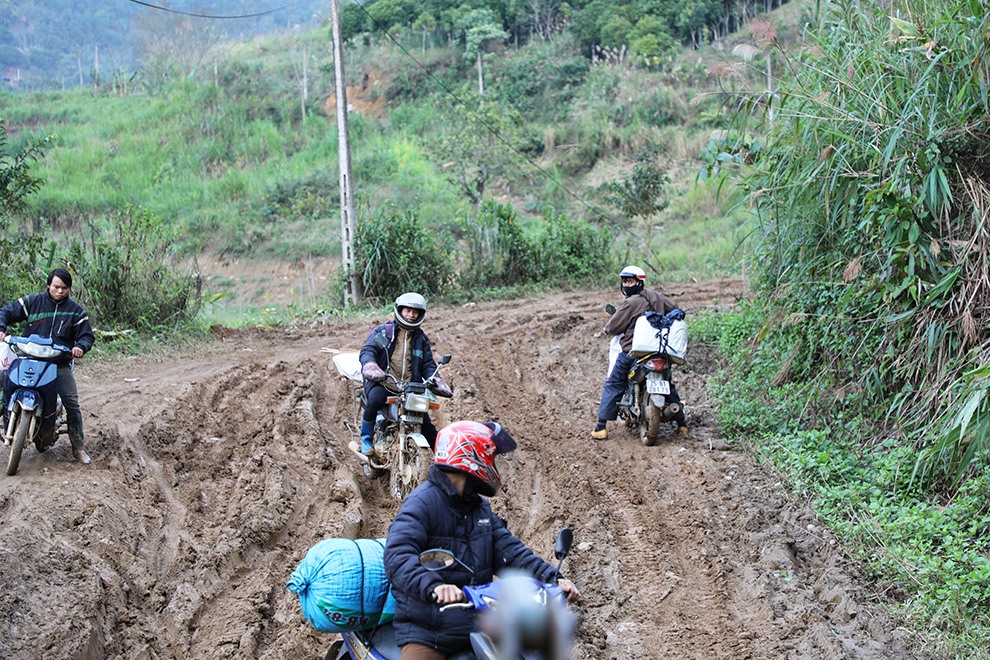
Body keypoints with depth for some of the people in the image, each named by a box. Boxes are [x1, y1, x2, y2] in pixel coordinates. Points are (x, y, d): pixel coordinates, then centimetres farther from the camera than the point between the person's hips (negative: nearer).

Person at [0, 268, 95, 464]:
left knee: (72, 405, -7)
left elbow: (86, 335, 7)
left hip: (61, 364, 0)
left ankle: (78, 448, 2)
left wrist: (80, 347, -16)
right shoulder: (32, 302, 3)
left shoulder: (76, 311, 6)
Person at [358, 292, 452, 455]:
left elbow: (428, 364, 15)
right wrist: (370, 367, -29)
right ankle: (366, 439, -16)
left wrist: (438, 382, -6)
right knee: (375, 400, -36)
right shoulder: (383, 332, 8)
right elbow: (367, 350, -6)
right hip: (382, 383, -3)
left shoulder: (421, 338, 20)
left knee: (429, 430, -7)